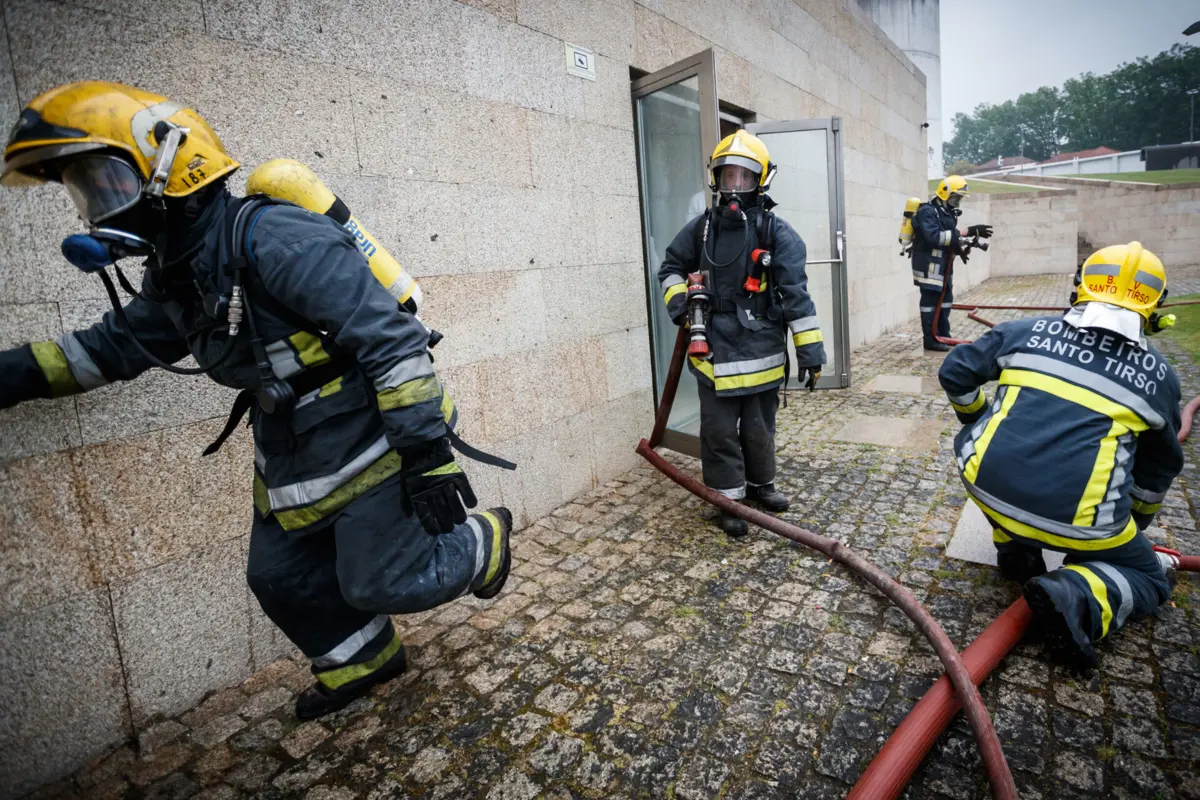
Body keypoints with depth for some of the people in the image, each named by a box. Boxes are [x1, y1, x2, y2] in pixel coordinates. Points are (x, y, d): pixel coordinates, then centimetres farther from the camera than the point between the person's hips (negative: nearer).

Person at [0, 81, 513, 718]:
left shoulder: (273, 238, -24)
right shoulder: (174, 277, 7)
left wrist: (427, 452, -27)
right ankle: (360, 662, 42)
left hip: (369, 444, -9)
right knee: (281, 577, 18)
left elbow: (392, 338, -28)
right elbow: (113, 345, 25)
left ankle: (484, 539, 27)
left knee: (384, 584, 0)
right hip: (292, 458, 9)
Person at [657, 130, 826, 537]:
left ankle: (760, 484, 38)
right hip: (714, 353, 2)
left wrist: (809, 348, -12)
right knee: (719, 431, 7)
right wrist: (677, 297, -2)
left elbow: (796, 293, -8)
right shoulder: (701, 228, 4)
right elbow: (672, 267, 18)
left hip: (762, 352, -1)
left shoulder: (777, 233, -5)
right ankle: (729, 498, 23)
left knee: (759, 428, 15)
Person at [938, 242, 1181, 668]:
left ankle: (1015, 548, 28)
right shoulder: (1159, 375, 15)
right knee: (1150, 578, 27)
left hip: (989, 485, 1)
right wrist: (1138, 521, 44)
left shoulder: (1027, 331, 11)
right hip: (1078, 518, 0)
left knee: (971, 440, 35)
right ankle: (1077, 596, -5)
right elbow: (1160, 465, 26)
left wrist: (977, 422, 32)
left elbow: (955, 373, 13)